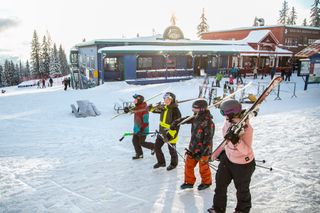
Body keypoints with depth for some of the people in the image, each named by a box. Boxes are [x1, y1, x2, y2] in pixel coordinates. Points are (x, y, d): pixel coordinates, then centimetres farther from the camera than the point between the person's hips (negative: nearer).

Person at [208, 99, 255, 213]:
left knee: (242, 189, 18)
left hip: (242, 164, -6)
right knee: (220, 184, 16)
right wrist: (223, 151, 17)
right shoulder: (228, 121, -12)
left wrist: (236, 141, -45)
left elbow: (246, 151, -29)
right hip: (227, 158, 6)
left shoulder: (246, 128, -31)